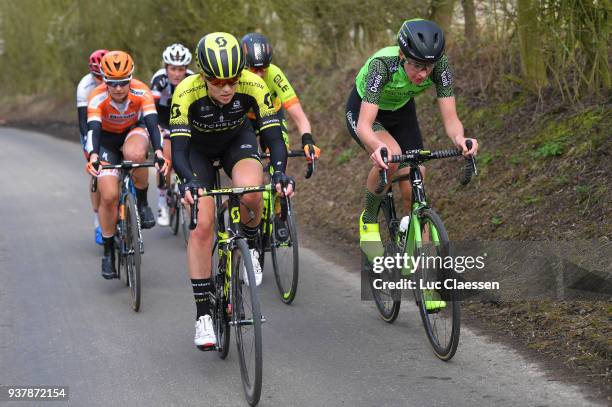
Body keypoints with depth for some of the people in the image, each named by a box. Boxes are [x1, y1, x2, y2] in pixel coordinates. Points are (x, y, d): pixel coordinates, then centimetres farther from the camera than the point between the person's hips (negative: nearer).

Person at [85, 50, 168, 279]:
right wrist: (93, 157, -57)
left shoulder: (141, 93, -28)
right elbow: (93, 130, -38)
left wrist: (159, 153, -54)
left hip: (133, 132, 0)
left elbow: (152, 124, -36)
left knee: (135, 155, -39)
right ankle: (108, 251, 3)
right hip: (107, 139, 0)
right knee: (109, 195, -15)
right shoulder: (97, 98, -29)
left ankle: (142, 203, -13)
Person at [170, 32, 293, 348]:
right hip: (198, 149, -1)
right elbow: (178, 149, -36)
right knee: (202, 224, -15)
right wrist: (190, 182, -56)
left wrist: (279, 172, -49)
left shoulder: (253, 86, -31)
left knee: (250, 193, -32)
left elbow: (273, 135, -30)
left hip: (238, 140, 1)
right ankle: (203, 315, -6)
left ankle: (250, 248, 2)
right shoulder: (187, 92, -34)